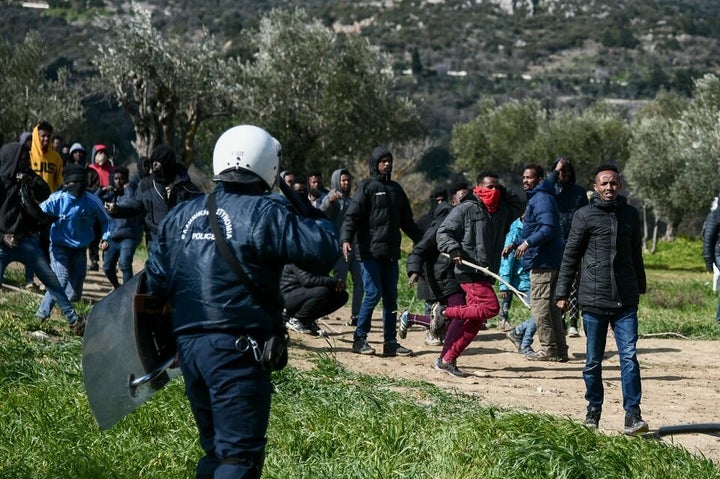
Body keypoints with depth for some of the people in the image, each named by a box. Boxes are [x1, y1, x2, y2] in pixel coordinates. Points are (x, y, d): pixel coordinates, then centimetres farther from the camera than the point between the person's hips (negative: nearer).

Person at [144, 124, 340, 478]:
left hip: (188, 345, 7)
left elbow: (155, 283, 14)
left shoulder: (180, 216, 12)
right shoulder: (264, 214, -9)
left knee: (216, 450, 20)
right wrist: (317, 222, 8)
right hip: (237, 352, -7)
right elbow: (326, 252, -13)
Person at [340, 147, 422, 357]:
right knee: (373, 294, -10)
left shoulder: (396, 189, 18)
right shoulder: (366, 187, -2)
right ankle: (359, 339, 1)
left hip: (391, 252, 6)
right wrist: (346, 239, -27)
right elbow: (352, 216, -12)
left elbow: (407, 221, 26)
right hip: (369, 251, -6)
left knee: (391, 297, 6)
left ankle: (390, 342, 10)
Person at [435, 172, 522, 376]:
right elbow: (443, 232, -4)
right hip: (470, 271, -8)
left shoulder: (501, 212, 16)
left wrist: (503, 193, 16)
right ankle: (445, 312, -7)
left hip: (486, 273, 8)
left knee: (475, 320, 4)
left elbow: (517, 206, 32)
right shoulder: (466, 209, -4)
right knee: (491, 307, -19)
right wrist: (453, 250, -20)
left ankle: (447, 360, 8)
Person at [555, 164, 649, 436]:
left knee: (629, 356, -9)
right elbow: (570, 256, 2)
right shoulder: (585, 216, 0)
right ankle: (593, 411, 20)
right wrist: (563, 293, -1)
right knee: (593, 361, 7)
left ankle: (632, 414, -9)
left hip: (626, 301, 2)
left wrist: (640, 288, 24)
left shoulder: (630, 214, 10)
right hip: (593, 300, -2)